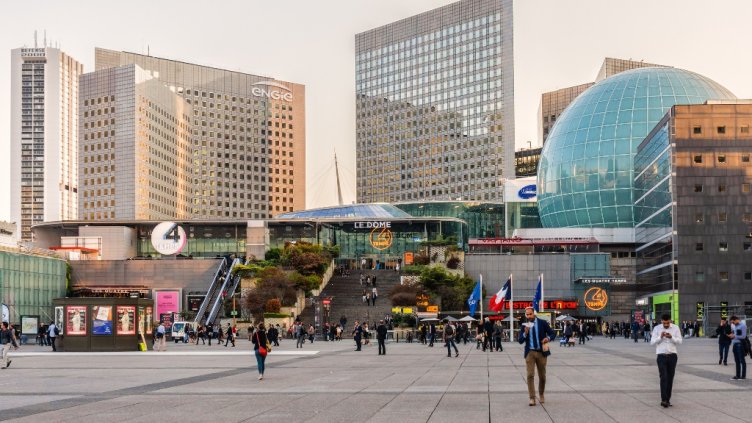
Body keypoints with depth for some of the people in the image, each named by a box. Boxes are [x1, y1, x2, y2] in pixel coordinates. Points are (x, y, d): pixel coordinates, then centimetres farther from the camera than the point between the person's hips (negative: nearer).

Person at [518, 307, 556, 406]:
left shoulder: (542, 323, 0)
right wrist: (525, 333, -19)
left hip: (541, 352, 0)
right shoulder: (525, 325, 3)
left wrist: (548, 338, -19)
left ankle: (541, 395, 32)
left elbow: (553, 333, 3)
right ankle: (532, 398, -10)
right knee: (530, 375, -10)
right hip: (530, 352, 0)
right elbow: (520, 340, 0)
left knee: (542, 376, 11)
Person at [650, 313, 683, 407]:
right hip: (661, 356, -2)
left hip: (672, 356, 2)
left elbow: (679, 341, -2)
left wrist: (671, 337, -19)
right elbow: (652, 342, -3)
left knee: (670, 378, 6)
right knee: (664, 377, -11)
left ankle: (668, 399, 13)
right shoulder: (657, 328, -1)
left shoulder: (675, 328, 1)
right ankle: (663, 400, -14)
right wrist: (660, 337, -19)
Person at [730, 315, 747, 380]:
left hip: (740, 344, -7)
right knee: (736, 360, 8)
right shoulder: (733, 325, 14)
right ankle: (738, 375, 12)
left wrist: (735, 336, -14)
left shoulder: (743, 325, -8)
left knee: (742, 360, -2)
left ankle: (743, 375, 2)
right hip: (734, 344, 7)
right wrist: (732, 344, 12)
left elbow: (744, 336, -12)